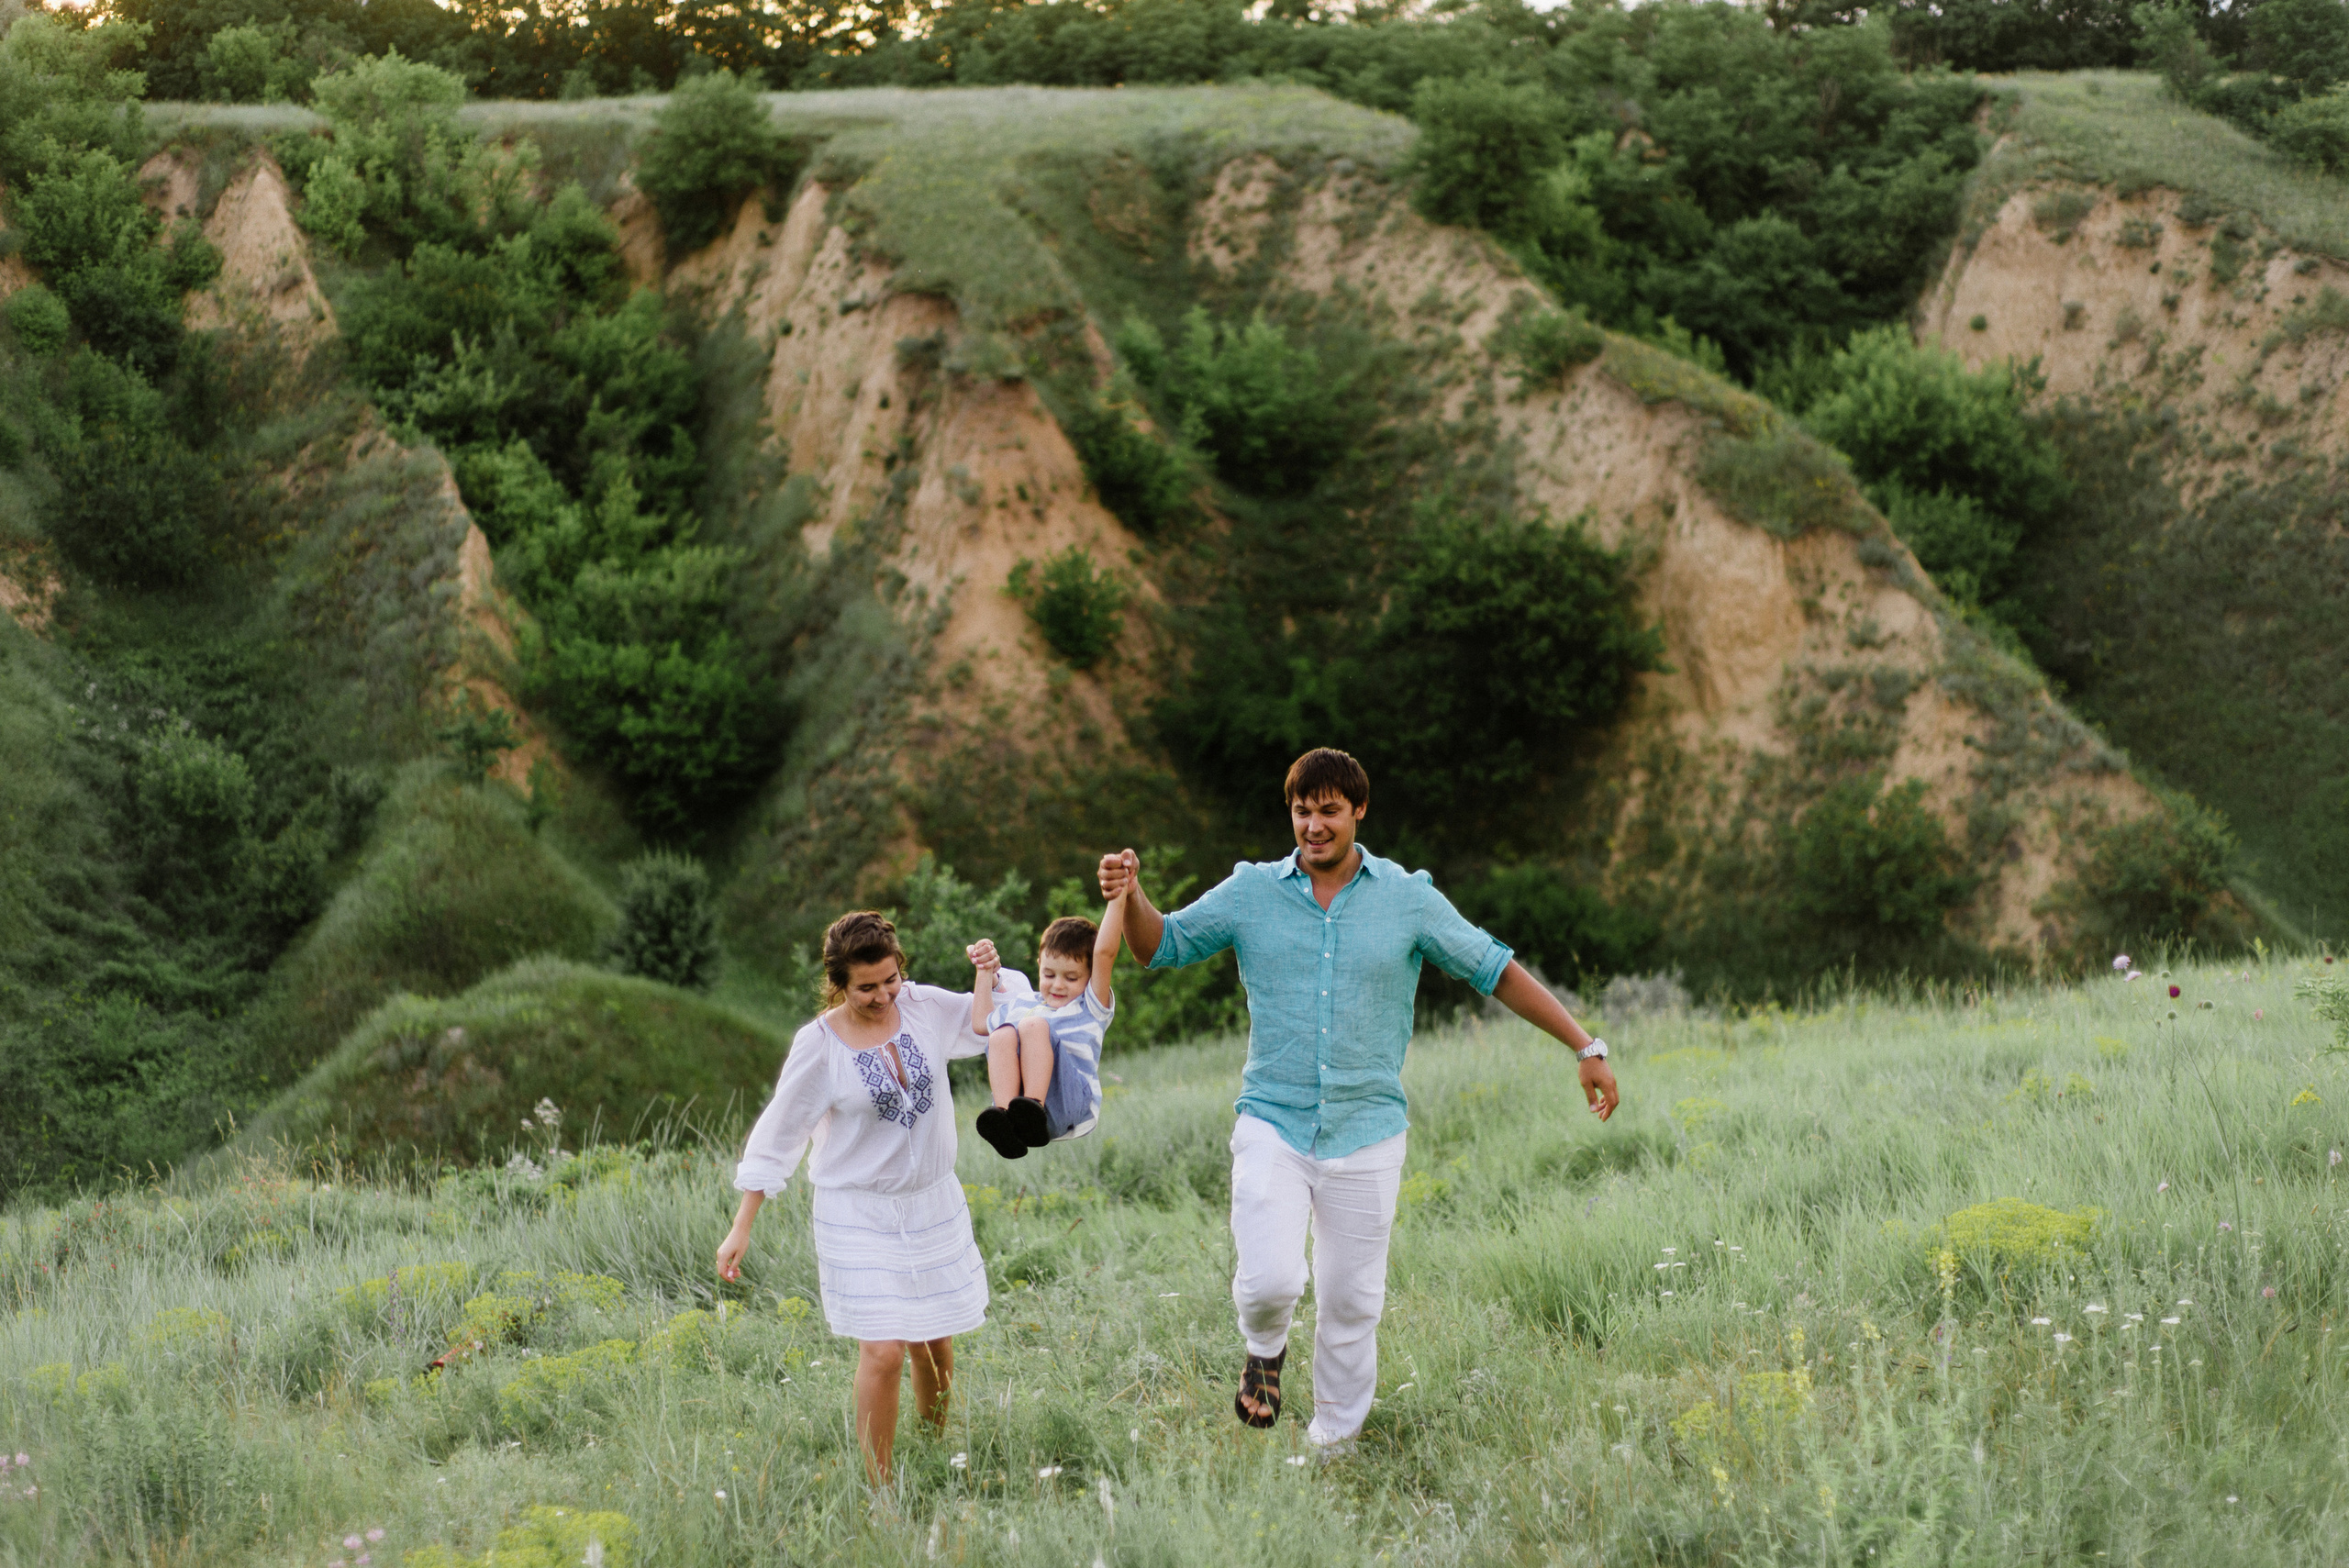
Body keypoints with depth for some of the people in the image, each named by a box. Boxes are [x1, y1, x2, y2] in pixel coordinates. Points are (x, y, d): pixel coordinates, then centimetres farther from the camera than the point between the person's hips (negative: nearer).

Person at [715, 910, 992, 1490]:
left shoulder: (925, 1008, -3)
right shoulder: (819, 1044, -13)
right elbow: (777, 1135, -6)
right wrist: (741, 1228, -6)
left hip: (934, 1204, 4)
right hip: (861, 1218, -4)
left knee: (935, 1345, 11)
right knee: (883, 1351, -13)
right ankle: (880, 1491, -4)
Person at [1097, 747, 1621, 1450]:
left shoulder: (1408, 898, 1)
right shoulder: (1250, 892, 3)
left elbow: (1498, 972, 5)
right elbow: (1160, 945, 8)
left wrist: (1586, 1048, 2)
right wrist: (1130, 897, -14)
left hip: (1365, 1131, 1)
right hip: (1273, 1123, -1)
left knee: (1351, 1302, 5)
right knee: (1270, 1279, -18)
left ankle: (1333, 1443, 23)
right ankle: (1265, 1352, 17)